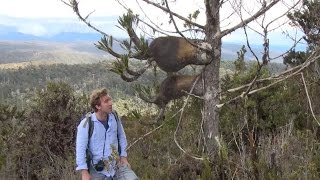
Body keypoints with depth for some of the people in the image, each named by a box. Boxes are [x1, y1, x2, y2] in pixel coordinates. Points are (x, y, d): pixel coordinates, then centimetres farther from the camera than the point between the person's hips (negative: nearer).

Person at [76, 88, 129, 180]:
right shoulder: (86, 124, -20)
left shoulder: (114, 117, -7)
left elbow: (121, 135, 8)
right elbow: (80, 149, -17)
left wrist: (123, 156, 6)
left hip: (115, 166, 4)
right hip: (96, 169, -4)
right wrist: (84, 172, -17)